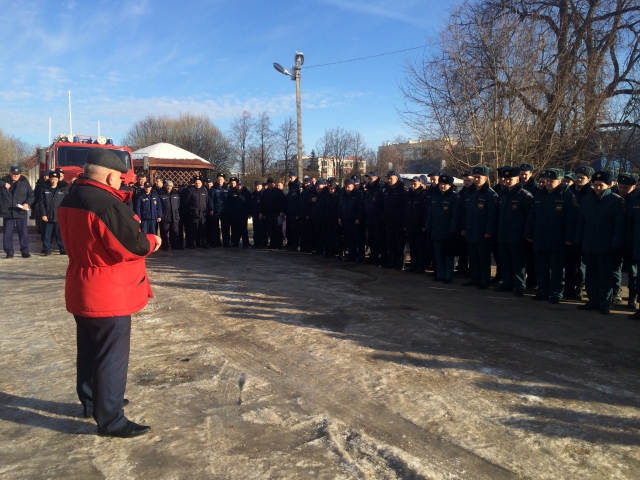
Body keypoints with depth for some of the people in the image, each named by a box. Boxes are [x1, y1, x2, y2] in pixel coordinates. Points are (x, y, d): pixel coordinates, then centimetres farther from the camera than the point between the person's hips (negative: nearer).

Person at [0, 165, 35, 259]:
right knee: (7, 233, 4)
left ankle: (25, 251, 10)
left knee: (23, 232, 1)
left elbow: (31, 195, 6)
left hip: (21, 212, 0)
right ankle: (9, 252, 13)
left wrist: (27, 203, -11)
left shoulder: (24, 182, 5)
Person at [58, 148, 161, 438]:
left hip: (81, 290, 9)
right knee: (112, 356, 1)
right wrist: (152, 240, -2)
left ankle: (91, 401, 38)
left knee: (89, 351, 21)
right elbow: (132, 246, -23)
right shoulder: (108, 204, -23)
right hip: (109, 293, -9)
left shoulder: (70, 200, 7)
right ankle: (110, 420, 11)